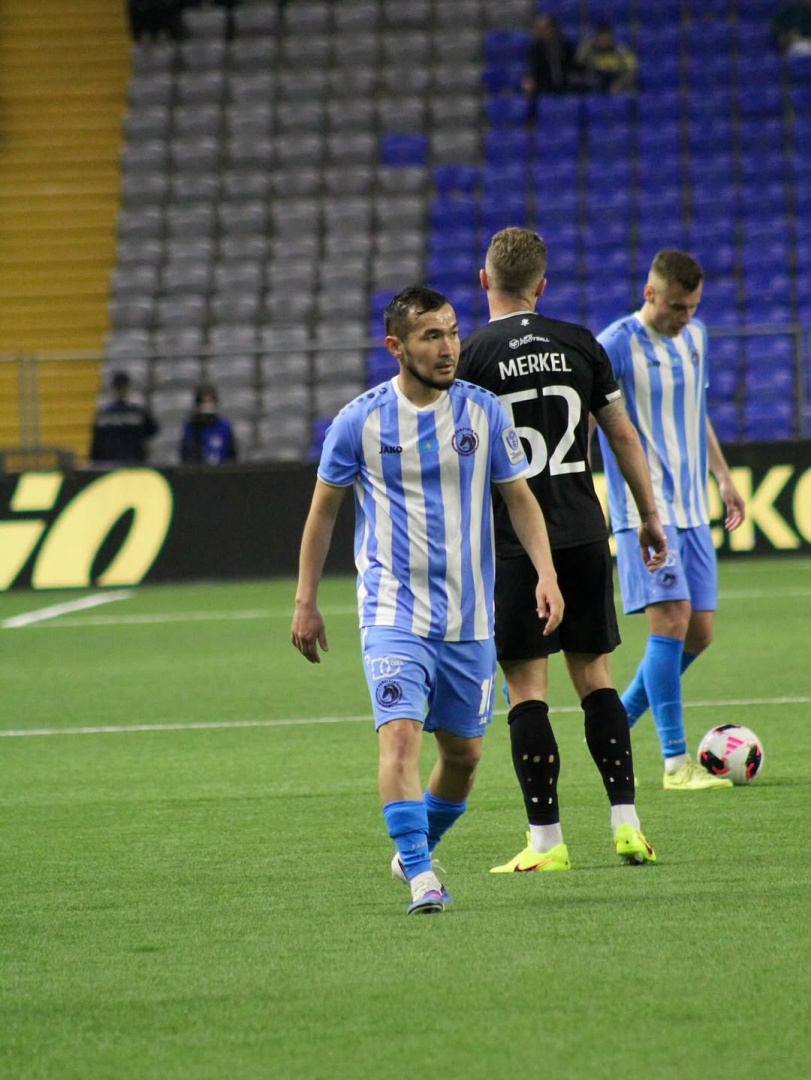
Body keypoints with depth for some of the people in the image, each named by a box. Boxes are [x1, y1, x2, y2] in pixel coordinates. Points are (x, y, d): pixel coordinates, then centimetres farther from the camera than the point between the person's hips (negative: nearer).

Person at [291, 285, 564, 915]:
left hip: (470, 619, 3)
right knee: (400, 732, -21)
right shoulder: (360, 421, -5)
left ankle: (418, 850, 34)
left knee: (463, 752, 9)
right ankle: (420, 876, -22)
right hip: (394, 613, -3)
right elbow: (324, 510, 6)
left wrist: (546, 574, -4)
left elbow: (520, 498, 9)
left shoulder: (483, 412, 1)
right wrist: (306, 602, 6)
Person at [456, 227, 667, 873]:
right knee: (595, 676, 13)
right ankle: (627, 825, 8)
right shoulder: (579, 344, 5)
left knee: (527, 689, 0)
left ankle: (546, 841, -2)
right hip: (584, 534, 4)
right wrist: (650, 516, 19)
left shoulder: (473, 357, -6)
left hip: (514, 545, -4)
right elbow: (623, 434, 10)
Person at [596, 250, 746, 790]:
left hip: (692, 510, 7)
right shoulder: (614, 347, -11)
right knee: (671, 618, -16)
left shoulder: (695, 338, 11)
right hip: (642, 509, -7)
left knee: (699, 632, 4)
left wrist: (723, 477, 22)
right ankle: (676, 763, -13)